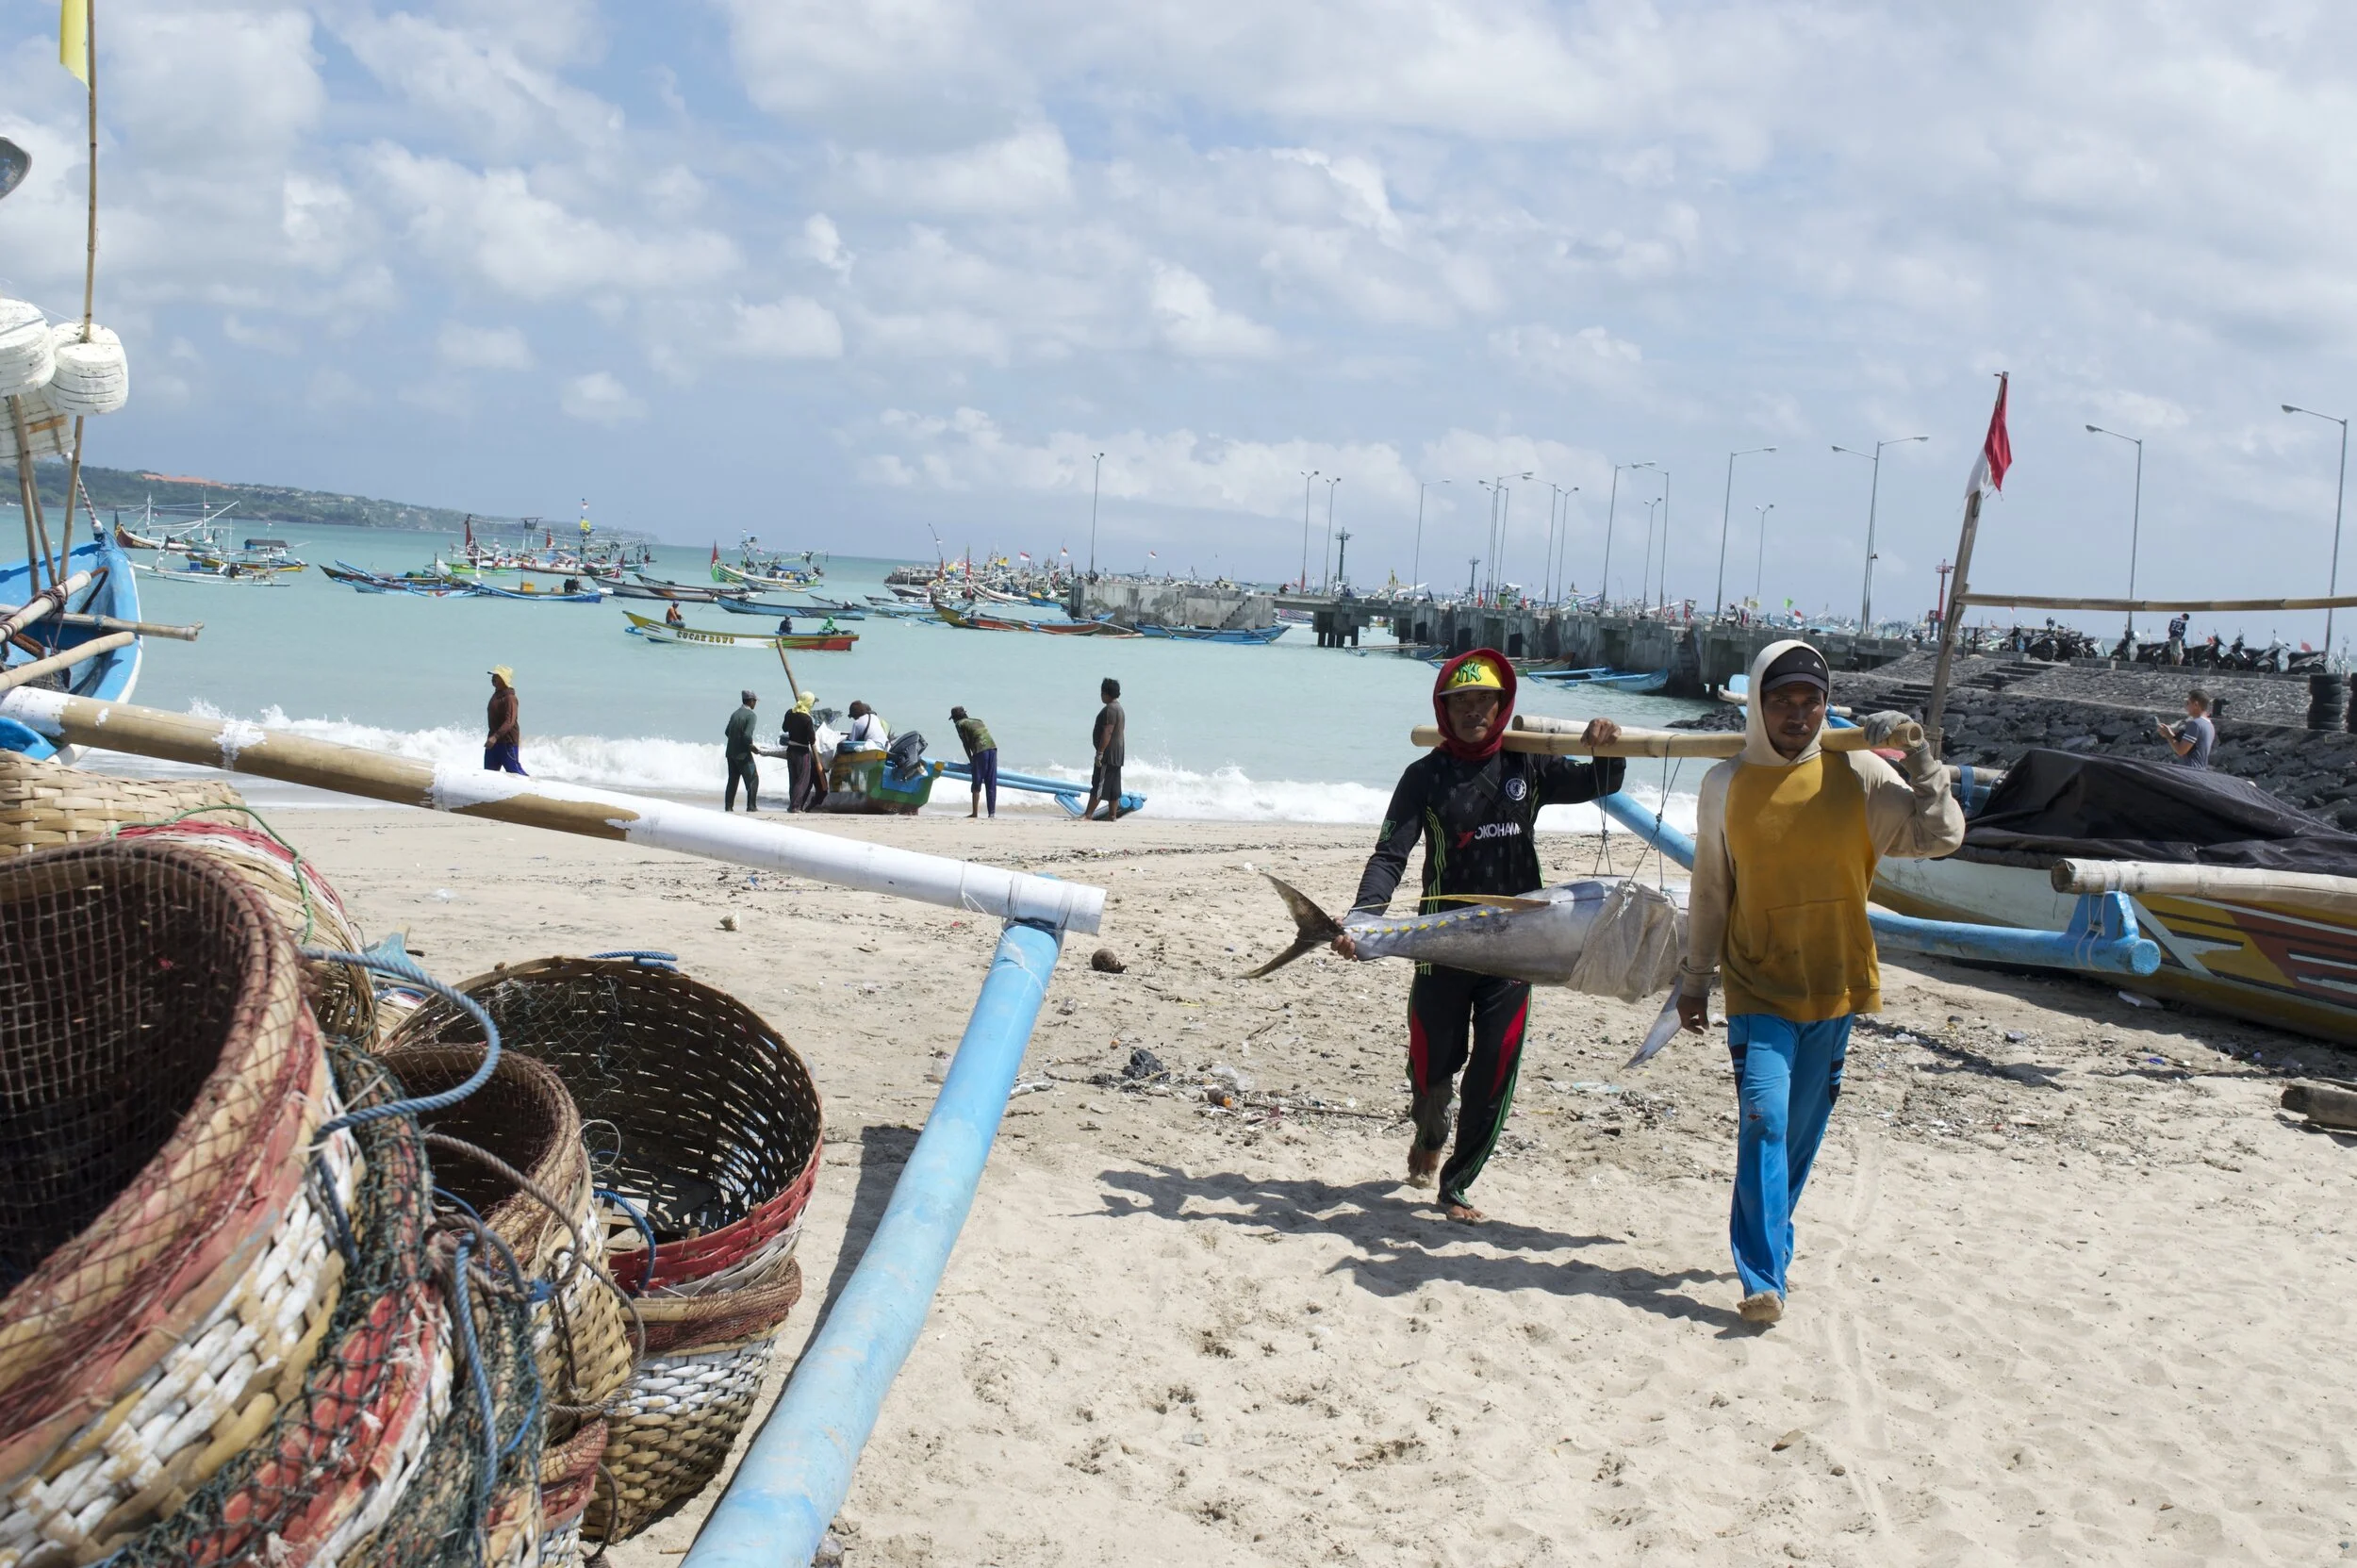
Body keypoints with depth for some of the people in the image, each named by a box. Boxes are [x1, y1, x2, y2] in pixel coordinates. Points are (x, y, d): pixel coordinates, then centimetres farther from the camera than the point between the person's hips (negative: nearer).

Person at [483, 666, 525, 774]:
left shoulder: (509, 697, -17)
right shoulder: (496, 695, 13)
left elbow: (509, 722, -27)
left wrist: (495, 736, -36)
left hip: (508, 741, -9)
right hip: (494, 741, 9)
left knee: (514, 771, -9)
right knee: (489, 772, 9)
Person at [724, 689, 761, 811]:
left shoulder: (735, 714, 9)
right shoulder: (750, 715, -13)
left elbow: (727, 732, 15)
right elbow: (747, 735, -22)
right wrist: (752, 746, -8)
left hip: (731, 752, 7)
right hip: (743, 754, -7)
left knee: (732, 780, 13)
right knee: (753, 779, 3)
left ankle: (728, 807, 12)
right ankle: (751, 806, 1)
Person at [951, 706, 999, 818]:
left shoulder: (960, 724, 10)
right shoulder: (978, 721, 28)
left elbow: (966, 743, 6)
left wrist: (971, 760, 12)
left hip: (980, 750, -6)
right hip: (993, 747, 6)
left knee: (977, 784, 3)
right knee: (991, 784, 7)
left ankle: (975, 812, 3)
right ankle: (992, 813, 4)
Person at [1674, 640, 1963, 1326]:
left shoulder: (1856, 774, -2)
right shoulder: (1726, 783, -1)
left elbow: (1939, 837, -6)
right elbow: (1709, 889, 7)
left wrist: (1921, 759, -16)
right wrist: (1694, 978, 11)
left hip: (1835, 987, 2)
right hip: (1757, 988, -1)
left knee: (1802, 1131, 11)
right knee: (1763, 1120, -15)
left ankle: (1769, 1246, 31)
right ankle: (1763, 1279, -13)